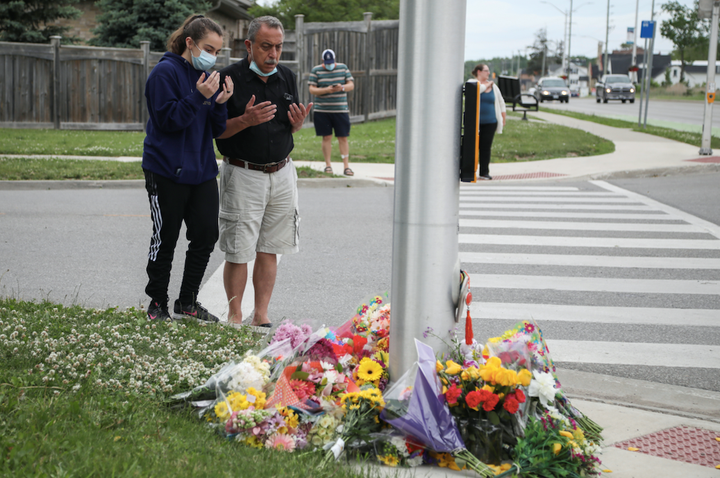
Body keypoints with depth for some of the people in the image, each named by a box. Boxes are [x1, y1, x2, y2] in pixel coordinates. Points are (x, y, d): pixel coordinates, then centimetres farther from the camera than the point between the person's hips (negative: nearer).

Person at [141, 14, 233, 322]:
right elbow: (167, 120, -17)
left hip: (202, 170, 7)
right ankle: (158, 305, 17)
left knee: (206, 237, 5)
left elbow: (218, 130, 8)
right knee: (165, 240, 3)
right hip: (167, 172, -6)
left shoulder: (207, 77, 10)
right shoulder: (166, 72, -10)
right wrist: (199, 97, -24)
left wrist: (220, 103, -10)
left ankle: (187, 303, 19)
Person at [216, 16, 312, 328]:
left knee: (269, 250, 8)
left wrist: (298, 123, -7)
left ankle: (261, 315, 17)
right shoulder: (229, 78, -9)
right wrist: (245, 120, -24)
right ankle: (234, 315, 14)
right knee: (237, 252, 0)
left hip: (282, 173, 5)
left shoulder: (287, 77, 8)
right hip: (242, 176, -4)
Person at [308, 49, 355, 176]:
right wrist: (327, 90, -19)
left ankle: (346, 166, 1)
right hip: (322, 111, -1)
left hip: (340, 110, 1)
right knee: (326, 137, 3)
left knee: (343, 138, -1)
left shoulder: (343, 68, 8)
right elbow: (312, 89, -4)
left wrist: (342, 88, -16)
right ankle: (328, 165, 14)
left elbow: (351, 85, 6)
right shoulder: (316, 70, 1)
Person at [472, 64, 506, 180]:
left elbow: (500, 102, 21)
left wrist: (503, 117, 16)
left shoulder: (493, 86, 14)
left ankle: (484, 172, 5)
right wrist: (486, 85, -6)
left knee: (486, 147, 1)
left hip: (490, 122, 3)